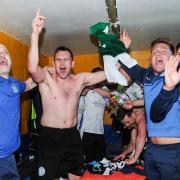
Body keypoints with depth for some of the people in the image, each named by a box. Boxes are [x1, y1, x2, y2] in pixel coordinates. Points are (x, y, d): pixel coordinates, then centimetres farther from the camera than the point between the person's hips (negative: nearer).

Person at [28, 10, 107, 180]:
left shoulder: (80, 79, 3)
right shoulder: (46, 78, -7)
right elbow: (32, 68, -30)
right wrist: (35, 34, -37)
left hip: (72, 136, 4)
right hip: (49, 137, -3)